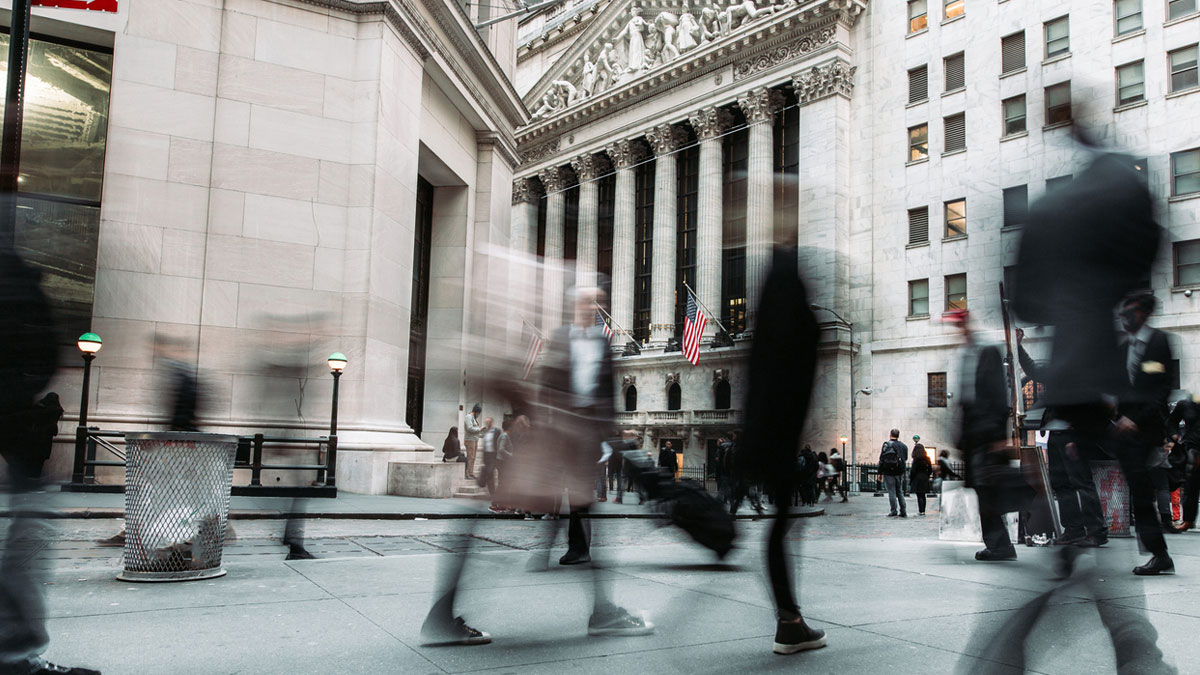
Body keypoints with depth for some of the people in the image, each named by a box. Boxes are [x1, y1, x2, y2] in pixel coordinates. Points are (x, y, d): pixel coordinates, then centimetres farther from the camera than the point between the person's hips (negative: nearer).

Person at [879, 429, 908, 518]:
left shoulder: (887, 444, -8)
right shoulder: (903, 446, 8)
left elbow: (882, 459, -9)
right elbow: (905, 459, 14)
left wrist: (880, 472, -4)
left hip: (889, 472, -5)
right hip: (899, 473, 5)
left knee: (891, 491, -1)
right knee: (899, 491, 14)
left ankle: (894, 511, -3)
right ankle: (903, 511, 11)